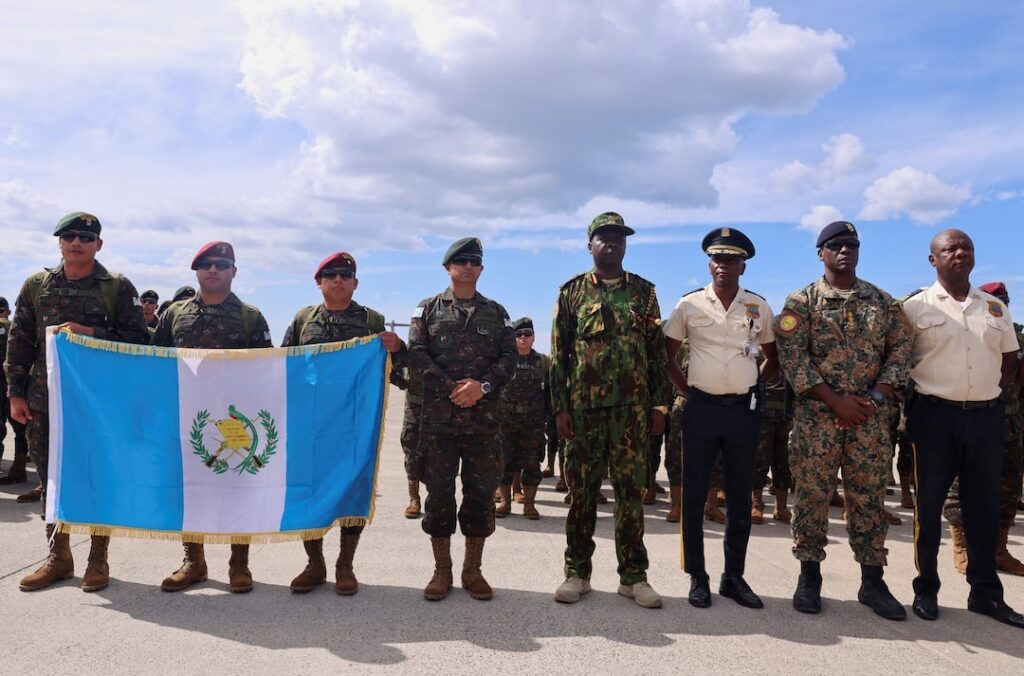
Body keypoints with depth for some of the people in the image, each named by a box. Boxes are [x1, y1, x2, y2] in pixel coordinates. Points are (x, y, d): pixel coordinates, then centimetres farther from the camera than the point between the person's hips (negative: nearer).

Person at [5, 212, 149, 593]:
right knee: (51, 477, 9)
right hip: (45, 400, 3)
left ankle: (98, 560, 14)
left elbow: (138, 340, -4)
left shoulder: (118, 288, 0)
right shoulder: (36, 286, 9)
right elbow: (19, 343, 9)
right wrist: (16, 394, 4)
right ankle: (58, 557, 23)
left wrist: (90, 332, -16)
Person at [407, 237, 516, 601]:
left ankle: (473, 570, 17)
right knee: (439, 493, 3)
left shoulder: (496, 312, 13)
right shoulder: (427, 309, 8)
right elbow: (416, 356, -3)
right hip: (438, 417, -1)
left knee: (481, 492, 4)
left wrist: (482, 386, -13)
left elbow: (509, 357, 4)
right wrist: (450, 389, -13)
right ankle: (442, 570, 15)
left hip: (484, 418, 1)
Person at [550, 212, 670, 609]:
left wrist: (659, 404, 2)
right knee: (581, 490, 6)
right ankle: (577, 572, 17)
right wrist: (560, 407, -4)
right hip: (583, 407, 0)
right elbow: (559, 353, 3)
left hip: (632, 408, 1)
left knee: (631, 490, 5)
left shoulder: (643, 291, 9)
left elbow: (657, 352, 8)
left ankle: (633, 575, 15)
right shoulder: (572, 292, 6)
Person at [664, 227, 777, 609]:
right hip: (702, 408, -2)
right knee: (693, 495, 2)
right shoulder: (689, 305, -1)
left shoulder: (759, 307, 4)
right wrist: (686, 390, 1)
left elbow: (773, 357, 17)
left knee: (740, 497, 9)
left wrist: (753, 388, 6)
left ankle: (734, 576, 21)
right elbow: (667, 355, 7)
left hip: (744, 410, 2)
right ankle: (697, 577, 14)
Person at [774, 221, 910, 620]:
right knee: (812, 495, 2)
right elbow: (792, 357, -8)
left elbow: (900, 349, 8)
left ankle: (873, 580, 18)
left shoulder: (883, 301, 12)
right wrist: (835, 400, -14)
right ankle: (809, 576, 15)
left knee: (869, 498, 8)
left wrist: (877, 396, -7)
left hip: (871, 418, 3)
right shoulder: (802, 301, 1)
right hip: (817, 415, -2)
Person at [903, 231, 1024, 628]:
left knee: (984, 506, 10)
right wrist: (917, 397, -3)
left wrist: (989, 391, 7)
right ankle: (926, 589, 16)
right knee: (930, 504, 4)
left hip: (987, 416, 4)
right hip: (935, 416, -4)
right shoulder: (916, 307, -2)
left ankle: (986, 593, 22)